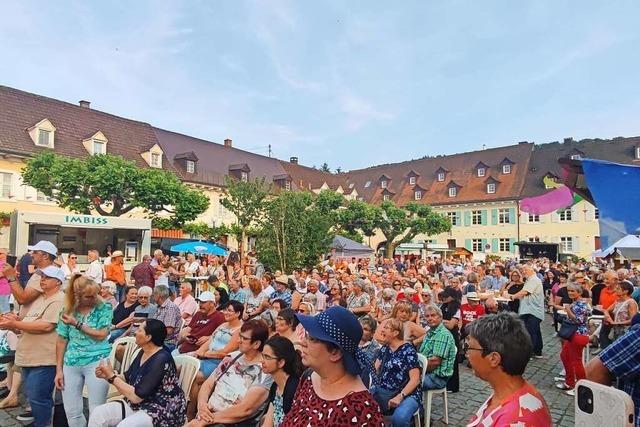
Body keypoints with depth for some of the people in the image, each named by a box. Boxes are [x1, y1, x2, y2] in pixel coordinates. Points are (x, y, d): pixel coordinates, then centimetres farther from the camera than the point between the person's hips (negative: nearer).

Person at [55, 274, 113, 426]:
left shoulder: (104, 308, -6)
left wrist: (77, 324, -12)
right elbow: (61, 341, 7)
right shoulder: (68, 310, 2)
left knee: (96, 412, 1)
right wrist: (59, 369, 5)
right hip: (71, 363, 4)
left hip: (97, 361, -3)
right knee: (71, 412, 11)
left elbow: (101, 335, -12)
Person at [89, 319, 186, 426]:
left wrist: (112, 376, -15)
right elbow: (127, 378, 15)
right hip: (138, 405, 9)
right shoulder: (143, 353, 3)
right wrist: (107, 375, -3)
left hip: (161, 412, -8)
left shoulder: (161, 360, -25)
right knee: (97, 414, -4)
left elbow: (136, 396, -24)